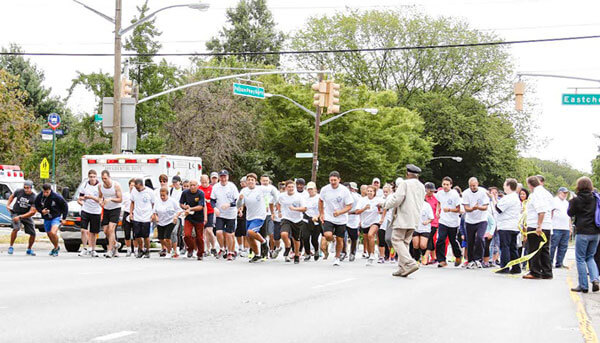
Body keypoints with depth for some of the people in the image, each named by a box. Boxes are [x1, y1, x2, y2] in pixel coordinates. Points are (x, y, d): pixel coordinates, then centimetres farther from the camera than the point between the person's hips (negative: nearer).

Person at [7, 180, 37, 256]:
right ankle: (11, 247, -12)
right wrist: (8, 205, 3)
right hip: (16, 213, -1)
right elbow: (12, 196, 14)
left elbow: (32, 212, -21)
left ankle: (29, 249, 24)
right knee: (16, 228, -28)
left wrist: (20, 217, -27)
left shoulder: (34, 198, -17)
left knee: (33, 233, 0)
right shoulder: (19, 191, -10)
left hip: (26, 215, 1)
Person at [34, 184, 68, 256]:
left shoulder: (56, 197, -20)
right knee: (49, 235, 15)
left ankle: (56, 248, -2)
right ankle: (56, 247, 41)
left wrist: (64, 218, -6)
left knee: (53, 233, -24)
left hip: (56, 217, -5)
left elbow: (65, 206, -7)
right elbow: (37, 206, 6)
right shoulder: (39, 197, -11)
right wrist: (41, 211, -16)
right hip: (46, 219, 5)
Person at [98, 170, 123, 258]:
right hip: (106, 209, 5)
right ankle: (115, 244, 29)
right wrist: (100, 201, -10)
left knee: (111, 229, -16)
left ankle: (110, 250, -14)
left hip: (115, 209, -5)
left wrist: (110, 199, -29)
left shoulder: (116, 185, -16)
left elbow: (120, 199, -13)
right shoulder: (101, 185, -2)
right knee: (105, 231, 3)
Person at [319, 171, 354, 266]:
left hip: (341, 219, 0)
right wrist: (321, 214, 10)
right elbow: (320, 201, 13)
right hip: (328, 218, 0)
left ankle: (337, 257, 28)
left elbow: (349, 206, -10)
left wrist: (339, 212, -25)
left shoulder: (345, 191, -13)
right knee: (328, 235, -21)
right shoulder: (325, 189, -6)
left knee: (339, 239, 5)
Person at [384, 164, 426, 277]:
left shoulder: (404, 183, -9)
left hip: (403, 218, -8)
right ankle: (402, 268, 8)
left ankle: (409, 263, -22)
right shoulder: (421, 186, 15)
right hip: (414, 220, 8)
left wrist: (387, 205, 2)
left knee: (397, 240, -7)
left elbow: (397, 199, -15)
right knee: (405, 242, 12)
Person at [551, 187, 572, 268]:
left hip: (566, 228, 7)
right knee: (553, 246, -7)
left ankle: (559, 263, 9)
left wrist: (570, 227, 21)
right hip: (556, 228, -7)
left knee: (563, 247, 4)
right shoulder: (554, 201, 0)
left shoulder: (567, 203, 22)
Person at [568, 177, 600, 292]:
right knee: (590, 257, 17)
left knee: (580, 259, 5)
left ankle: (583, 286, 2)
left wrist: (571, 202, 16)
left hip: (582, 232, -5)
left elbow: (570, 213, 4)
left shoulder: (576, 200, -8)